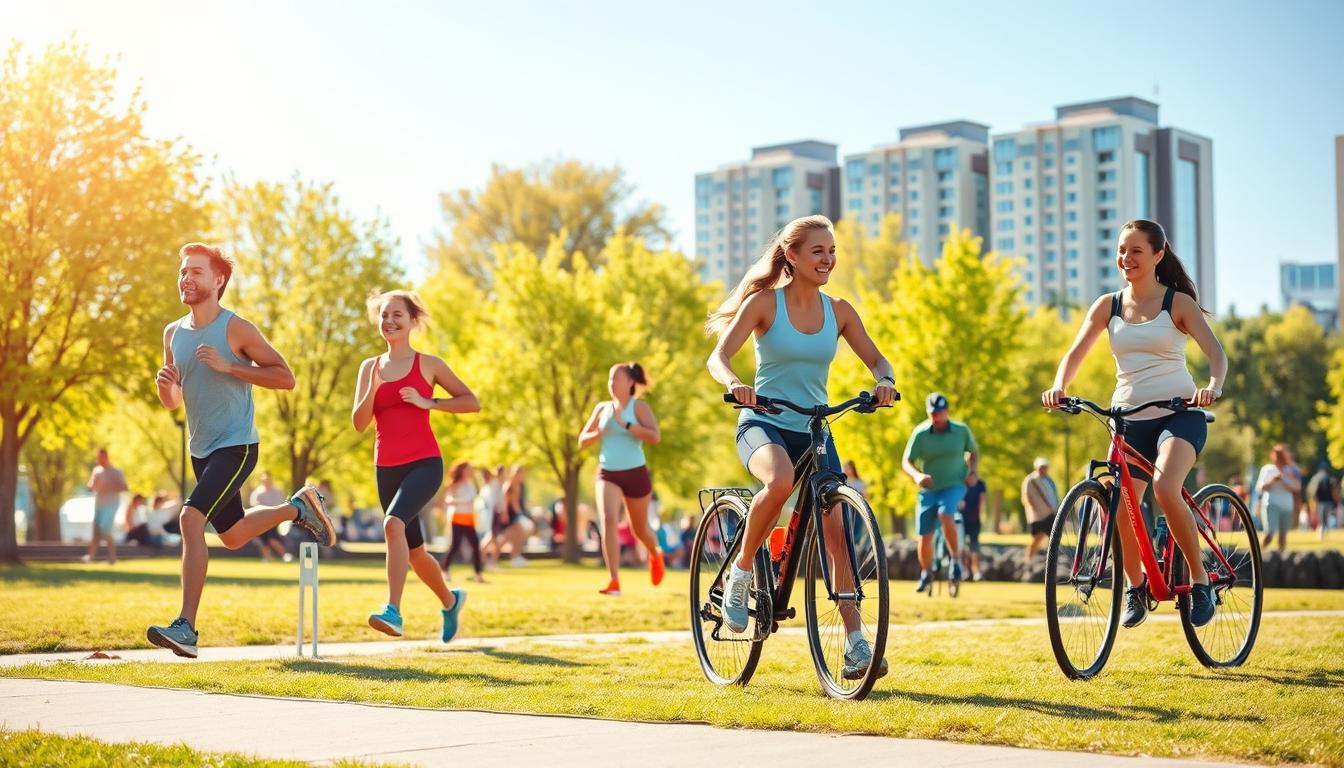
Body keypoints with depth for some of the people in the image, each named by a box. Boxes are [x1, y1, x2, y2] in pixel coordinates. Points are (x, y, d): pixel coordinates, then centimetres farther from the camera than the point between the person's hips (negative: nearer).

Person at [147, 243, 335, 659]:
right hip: (201, 449, 8)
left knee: (191, 518, -25)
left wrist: (228, 366, -22)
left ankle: (186, 627, -23)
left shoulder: (236, 329, -12)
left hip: (236, 446, -8)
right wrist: (164, 385, -9)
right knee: (233, 535, 20)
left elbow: (286, 378, -13)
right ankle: (297, 507, 46)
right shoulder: (173, 333, 7)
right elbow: (173, 402, 15)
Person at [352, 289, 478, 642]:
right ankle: (450, 600, 39)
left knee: (394, 523, -30)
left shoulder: (428, 364, 0)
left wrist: (427, 402, -12)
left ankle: (393, 611, -34)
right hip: (387, 467, 5)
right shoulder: (370, 367, 9)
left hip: (424, 463, -5)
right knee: (414, 550, 14)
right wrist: (373, 388, -14)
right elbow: (359, 423, 3)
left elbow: (472, 402, -1)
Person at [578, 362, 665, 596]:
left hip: (635, 474, -2)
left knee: (639, 530, 12)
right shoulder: (602, 408, 6)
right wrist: (599, 433, -10)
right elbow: (582, 441, 11)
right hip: (607, 474, 2)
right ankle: (614, 582, -22)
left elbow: (655, 437, -20)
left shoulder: (639, 407, -6)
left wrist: (626, 425, -26)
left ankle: (655, 555, 48)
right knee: (608, 521, -20)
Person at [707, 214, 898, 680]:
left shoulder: (838, 311, 5)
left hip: (814, 431, 4)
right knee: (781, 481, -38)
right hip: (764, 425, -4)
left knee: (838, 533, -6)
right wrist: (734, 384, -37)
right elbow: (718, 357, -15)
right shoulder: (764, 303, -6)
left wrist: (884, 381, -22)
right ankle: (740, 572, -15)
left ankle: (855, 644, -2)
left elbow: (875, 360, 2)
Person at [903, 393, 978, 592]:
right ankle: (926, 574, 27)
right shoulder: (920, 433, -8)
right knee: (925, 537, 2)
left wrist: (973, 471, -4)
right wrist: (917, 475, -27)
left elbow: (974, 451, 13)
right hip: (929, 489, 2)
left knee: (945, 514, -33)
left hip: (954, 486, -2)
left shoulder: (961, 430, -4)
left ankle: (956, 560, -18)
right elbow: (906, 462, -7)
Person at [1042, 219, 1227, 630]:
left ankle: (1200, 579, -12)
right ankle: (1136, 586, 19)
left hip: (1179, 414, -4)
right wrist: (1059, 386, -21)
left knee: (1165, 488, -30)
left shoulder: (1178, 303, -1)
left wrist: (1213, 386, -32)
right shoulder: (1107, 306, 7)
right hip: (1130, 419, 4)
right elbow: (1075, 353, 0)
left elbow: (1216, 353, -10)